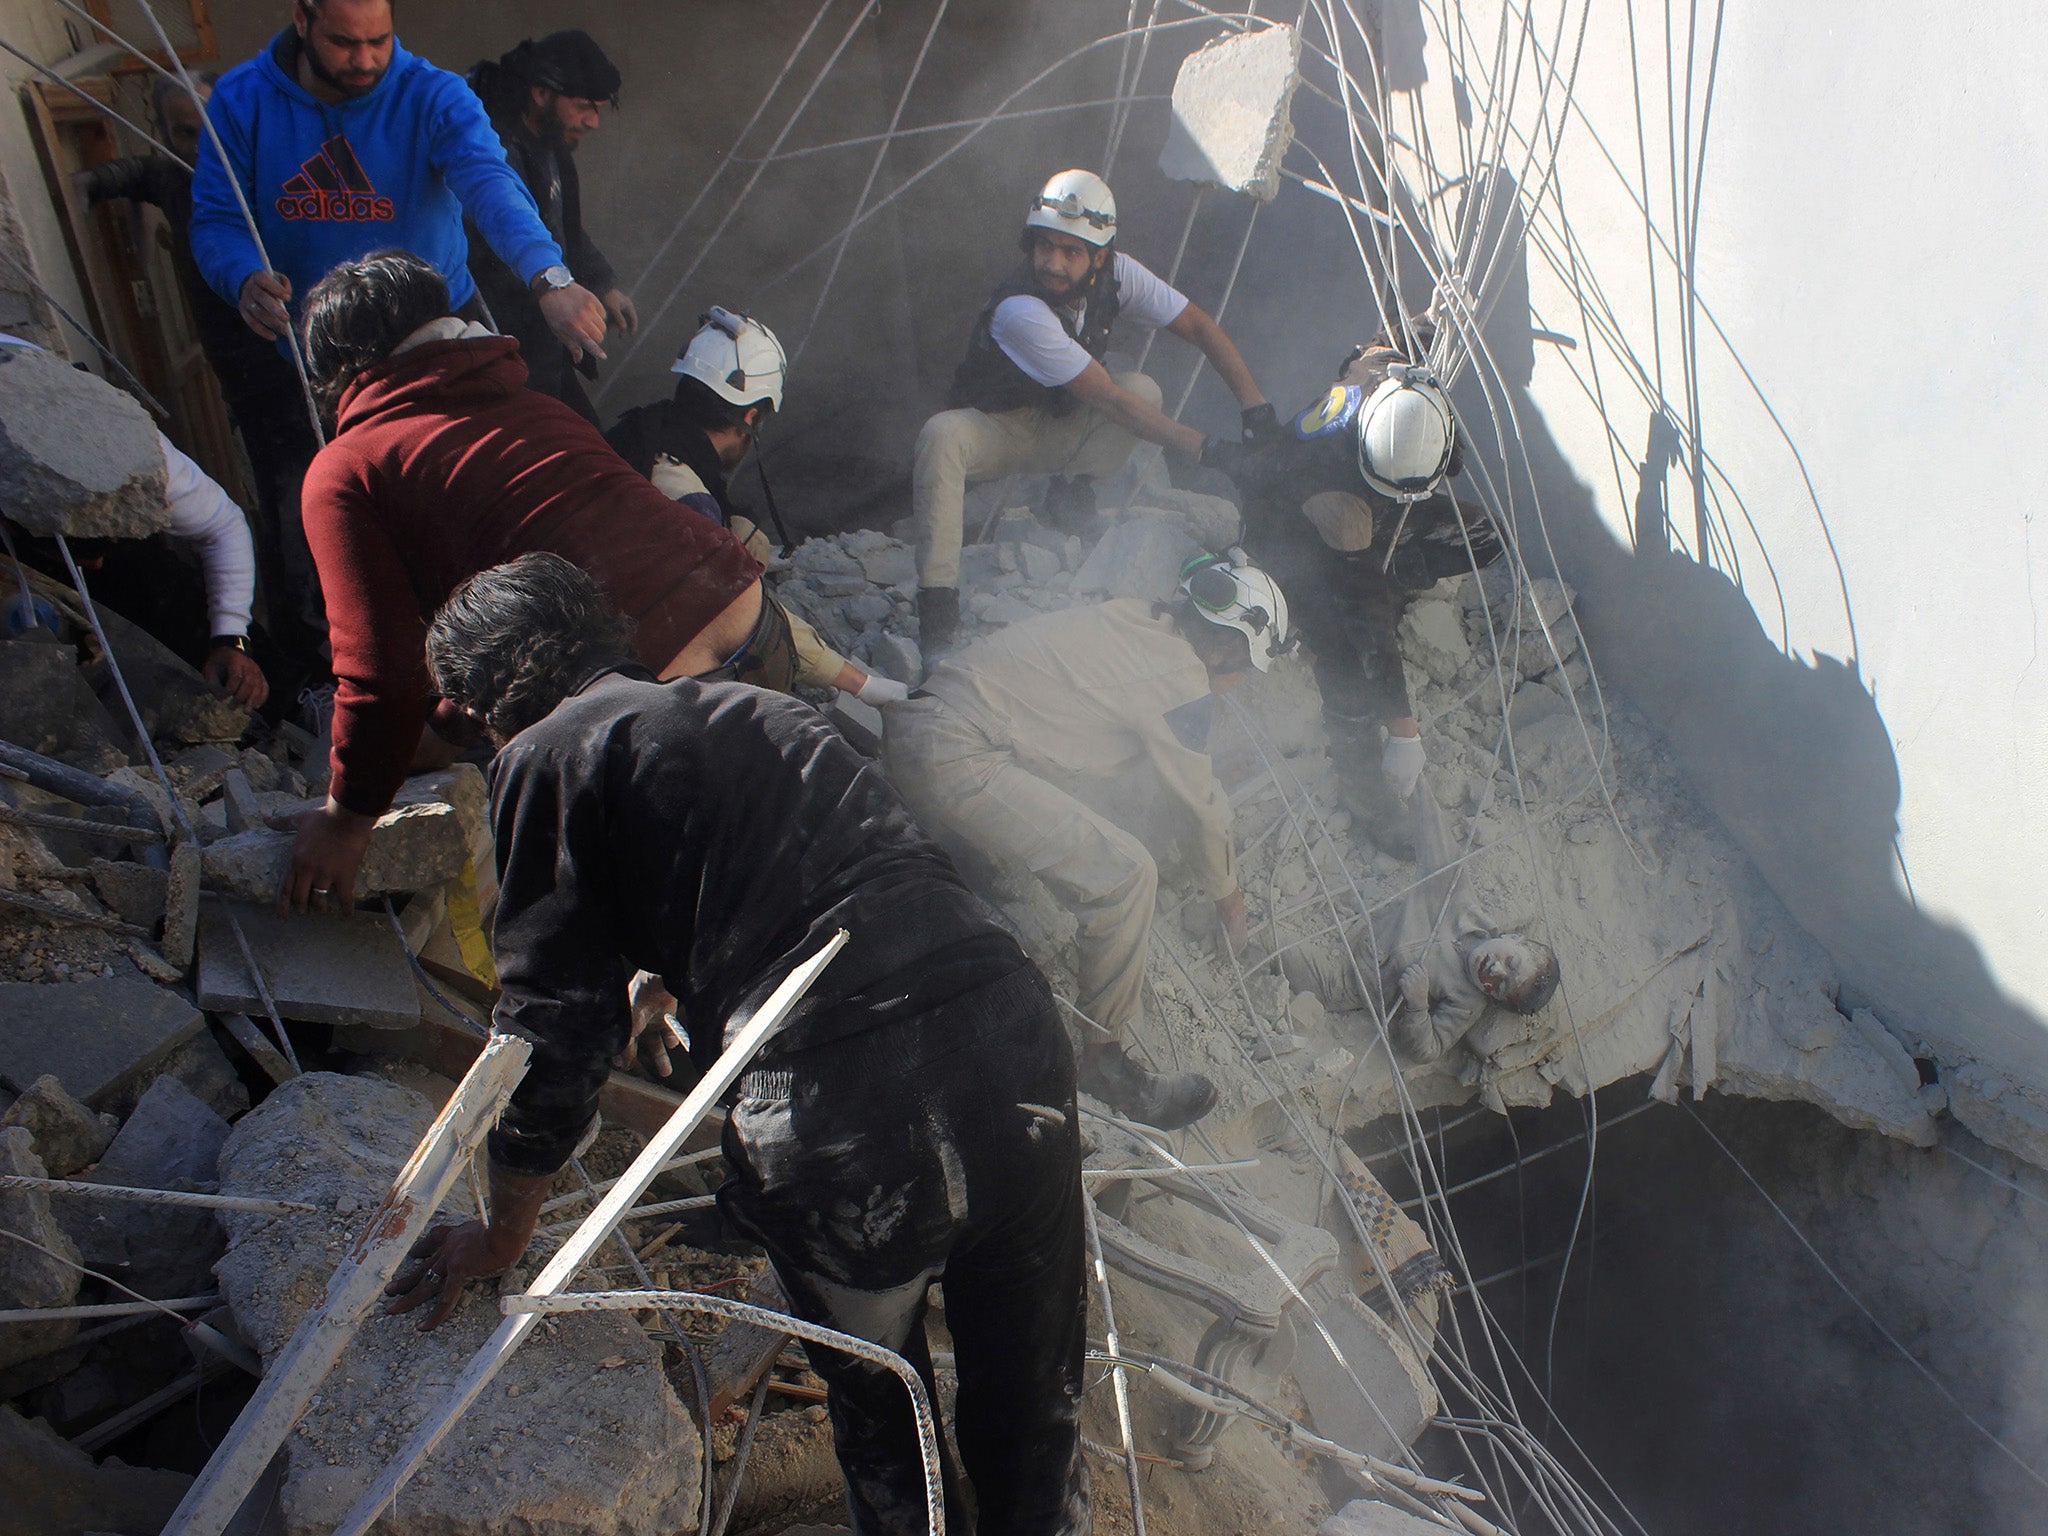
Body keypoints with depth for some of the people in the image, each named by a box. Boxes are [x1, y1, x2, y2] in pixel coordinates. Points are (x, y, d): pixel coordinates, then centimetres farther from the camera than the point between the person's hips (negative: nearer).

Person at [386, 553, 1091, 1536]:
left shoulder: (549, 756, 8)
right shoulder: (759, 708, 26)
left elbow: (555, 1025, 6)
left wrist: (503, 1232, 21)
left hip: (838, 1117, -5)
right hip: (1010, 1028, 5)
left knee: (874, 1402, 24)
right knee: (1034, 1399, 23)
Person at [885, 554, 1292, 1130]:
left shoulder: (1135, 618, 15)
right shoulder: (1181, 678, -9)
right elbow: (1204, 805, 4)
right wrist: (1227, 895, 21)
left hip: (912, 718, 10)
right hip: (956, 759, -10)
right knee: (1125, 875, -13)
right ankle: (1102, 1057, 1)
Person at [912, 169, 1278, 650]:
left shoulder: (1116, 274, -16)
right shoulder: (1019, 311, -33)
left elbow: (1200, 326, -6)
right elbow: (1109, 400, -33)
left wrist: (1256, 407, -18)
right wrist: (1206, 449, -34)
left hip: (1065, 428, 4)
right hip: (999, 429, -4)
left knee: (1145, 389, -25)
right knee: (941, 435, -38)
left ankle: (1073, 483, -4)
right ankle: (937, 598, -38)